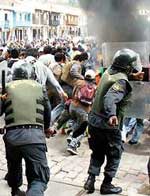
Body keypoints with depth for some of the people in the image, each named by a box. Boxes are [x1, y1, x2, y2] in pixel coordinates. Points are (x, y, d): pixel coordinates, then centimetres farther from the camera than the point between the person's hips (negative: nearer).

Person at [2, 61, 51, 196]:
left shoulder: (7, 88, 9)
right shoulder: (39, 88, 11)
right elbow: (48, 113, 17)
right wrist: (45, 129, 36)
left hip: (12, 135, 2)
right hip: (35, 135, -2)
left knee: (14, 167, 30)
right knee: (39, 178, 1)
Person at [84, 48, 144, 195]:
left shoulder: (108, 72, 3)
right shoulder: (122, 81, -21)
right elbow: (110, 98, -38)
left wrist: (133, 76, 32)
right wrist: (112, 115, -51)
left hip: (93, 120, 7)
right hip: (108, 124, -7)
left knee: (97, 153, 23)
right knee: (114, 155, 14)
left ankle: (90, 180, 17)